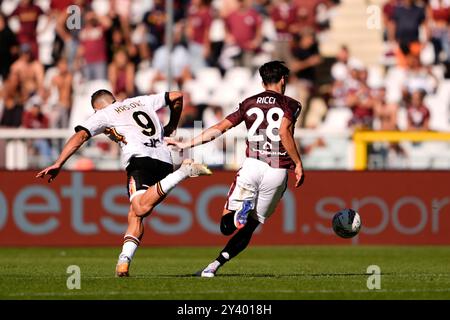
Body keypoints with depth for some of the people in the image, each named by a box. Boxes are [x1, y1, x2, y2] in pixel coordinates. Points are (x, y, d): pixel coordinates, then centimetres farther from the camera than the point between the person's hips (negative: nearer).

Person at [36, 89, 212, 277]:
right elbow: (176, 97, 38)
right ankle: (124, 260, -11)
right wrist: (171, 126, 52)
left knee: (140, 209, -28)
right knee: (135, 216, 8)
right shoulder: (141, 101, 32)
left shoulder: (103, 115, 17)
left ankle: (184, 172, -34)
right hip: (164, 160, 6)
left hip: (139, 158, -6)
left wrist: (58, 165, 4)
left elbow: (80, 136, 6)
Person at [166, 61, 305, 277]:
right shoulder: (290, 105, 7)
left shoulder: (249, 103, 16)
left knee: (227, 226, 3)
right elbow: (284, 133, -11)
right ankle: (215, 265, -5)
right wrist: (298, 164, -5)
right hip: (278, 172, -1)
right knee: (248, 228, 10)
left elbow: (219, 129, 13)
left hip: (252, 165, 1)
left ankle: (243, 207, -29)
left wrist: (186, 144, 20)